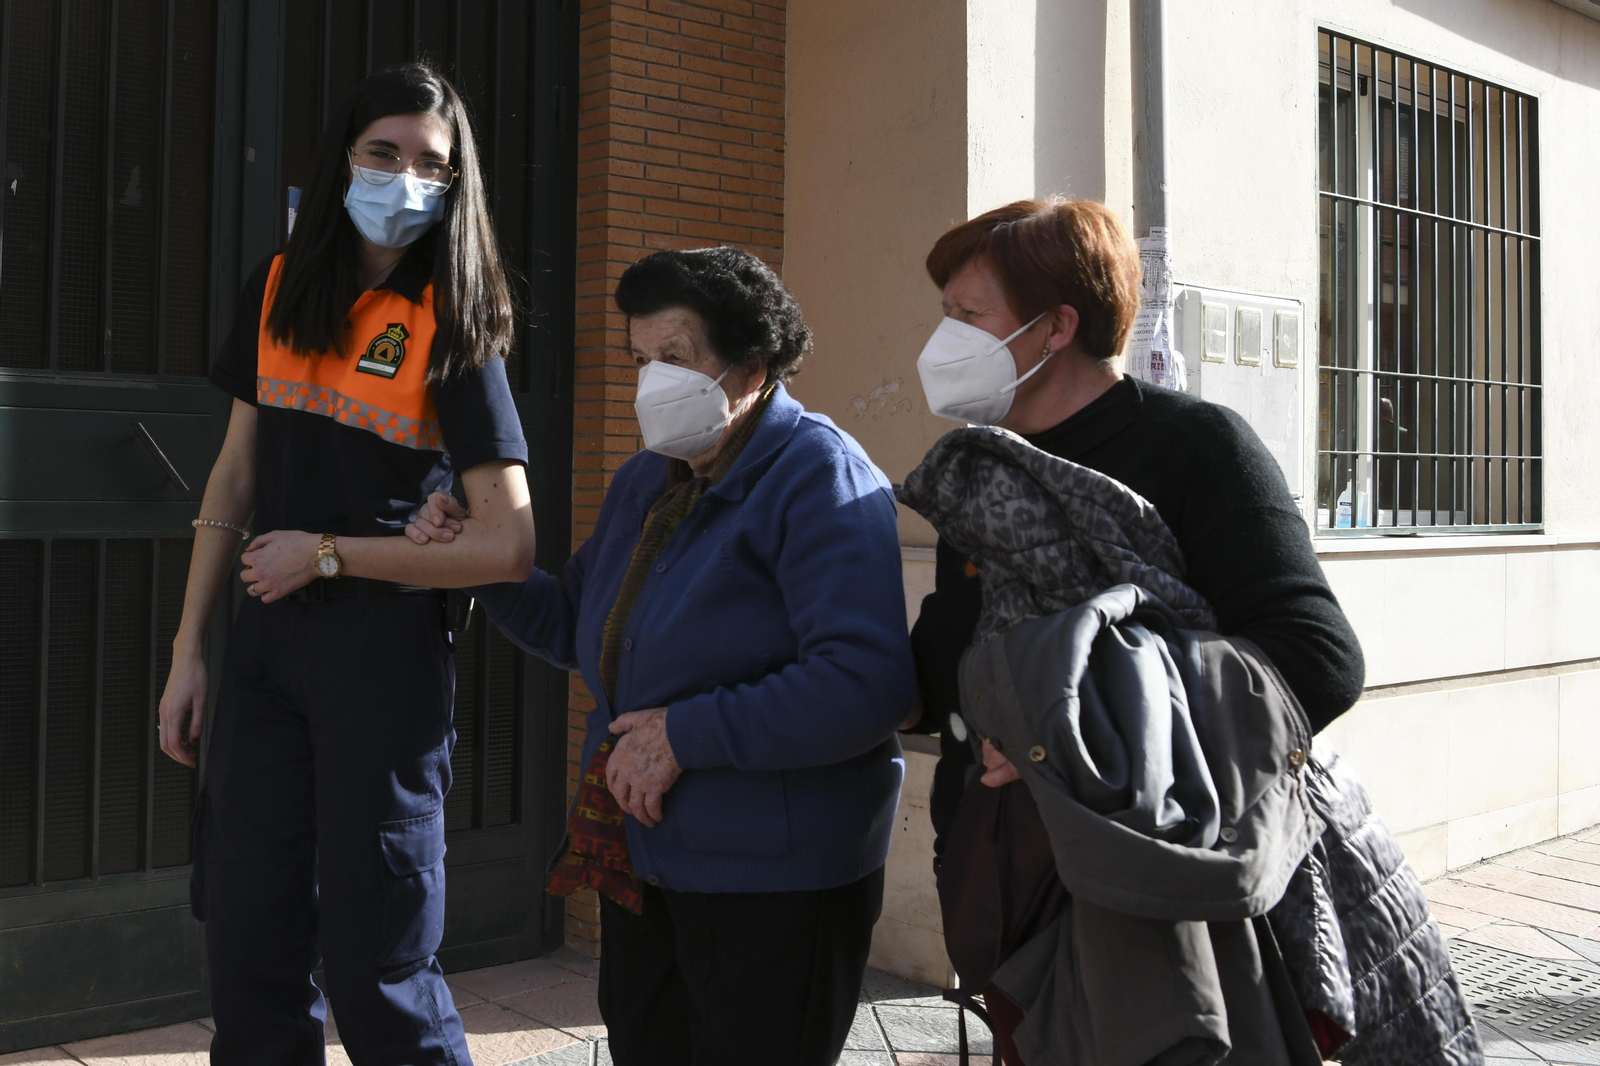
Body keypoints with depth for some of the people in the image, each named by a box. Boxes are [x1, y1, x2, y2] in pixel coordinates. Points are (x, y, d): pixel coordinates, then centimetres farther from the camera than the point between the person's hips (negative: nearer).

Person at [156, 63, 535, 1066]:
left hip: (386, 644, -5)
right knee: (248, 953, 12)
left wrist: (329, 553, -10)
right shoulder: (278, 290, 7)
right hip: (268, 639, 5)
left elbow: (509, 547, -12)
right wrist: (190, 649, 11)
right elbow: (237, 476, 13)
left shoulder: (452, 328, -7)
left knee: (374, 961, 2)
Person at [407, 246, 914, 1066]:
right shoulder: (644, 482, 11)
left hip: (773, 879, -8)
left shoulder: (818, 478, -17)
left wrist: (689, 735, -24)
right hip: (642, 858, 8)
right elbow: (577, 625, 23)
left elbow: (864, 686, -29)